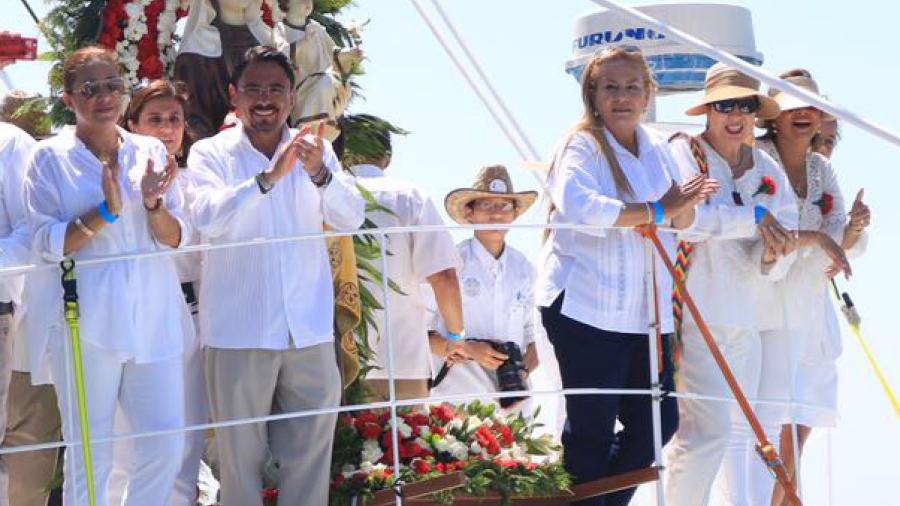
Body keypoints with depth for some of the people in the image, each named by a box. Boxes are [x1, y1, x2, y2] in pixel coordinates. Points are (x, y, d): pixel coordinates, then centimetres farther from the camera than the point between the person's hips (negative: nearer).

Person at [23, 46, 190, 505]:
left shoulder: (151, 152, 9)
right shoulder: (50, 158, 1)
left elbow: (176, 239, 7)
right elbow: (46, 244, -6)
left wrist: (153, 204, -13)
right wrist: (104, 212, -18)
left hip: (153, 318, 3)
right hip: (87, 324, -3)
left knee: (166, 447, 2)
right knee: (89, 455, 1)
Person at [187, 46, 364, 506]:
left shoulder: (315, 150, 9)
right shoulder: (210, 153, 1)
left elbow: (352, 219, -2)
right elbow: (207, 218, -16)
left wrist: (320, 174, -21)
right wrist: (268, 178, -29)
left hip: (309, 330, 3)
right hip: (239, 332, -2)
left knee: (310, 454, 5)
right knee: (241, 455, 1)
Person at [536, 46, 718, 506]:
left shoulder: (656, 147, 13)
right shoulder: (582, 144, -8)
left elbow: (685, 218, 12)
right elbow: (576, 205, -27)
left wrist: (682, 203, -12)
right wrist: (656, 212, -24)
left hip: (646, 312, 7)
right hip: (586, 308, -7)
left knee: (658, 422, 9)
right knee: (591, 429, -2)